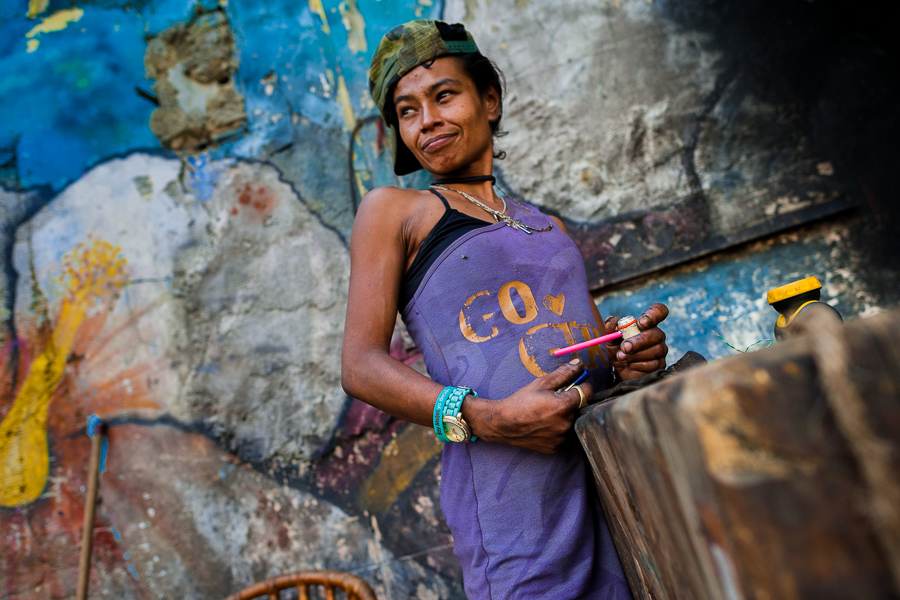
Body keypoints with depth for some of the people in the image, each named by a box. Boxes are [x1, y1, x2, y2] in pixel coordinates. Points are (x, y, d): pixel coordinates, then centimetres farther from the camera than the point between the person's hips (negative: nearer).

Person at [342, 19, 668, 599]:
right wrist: (484, 418, -18)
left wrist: (631, 356, 1)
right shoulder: (394, 210, 7)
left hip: (619, 468, 5)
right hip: (512, 486, -5)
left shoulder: (549, 226, 22)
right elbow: (362, 365, -4)